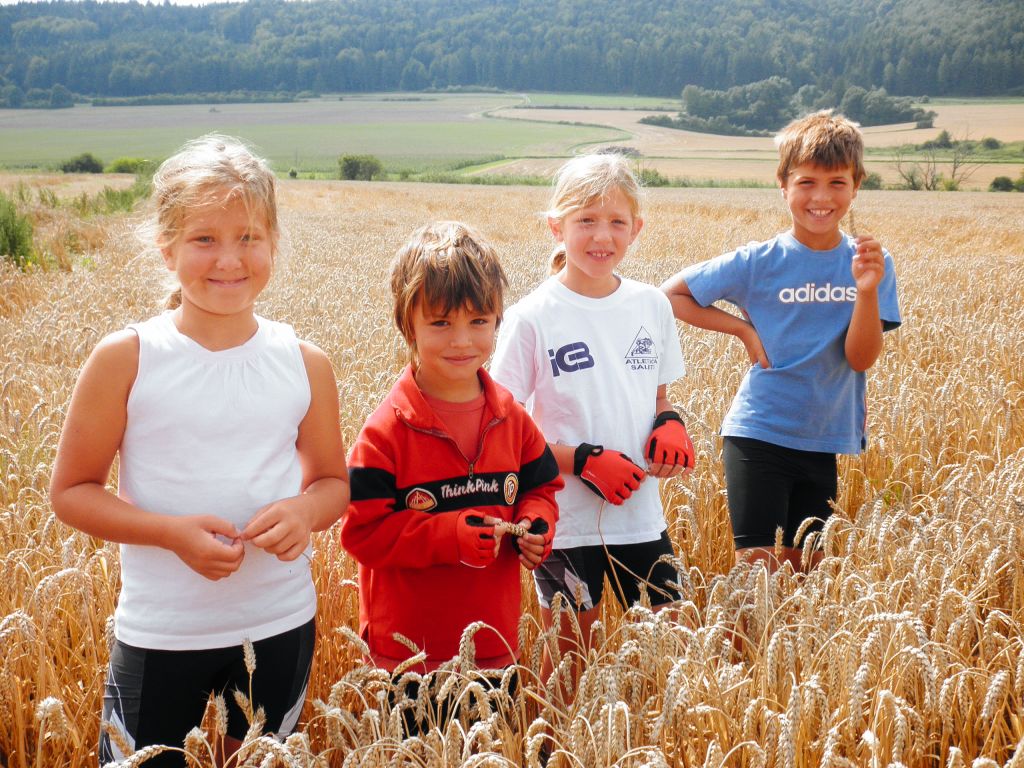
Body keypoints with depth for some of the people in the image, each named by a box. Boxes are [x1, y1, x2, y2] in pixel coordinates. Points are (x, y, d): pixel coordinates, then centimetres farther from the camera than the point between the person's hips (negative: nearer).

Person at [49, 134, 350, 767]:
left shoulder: (305, 364, -3)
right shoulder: (125, 359, -10)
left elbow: (334, 480, 8)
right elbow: (71, 490, -5)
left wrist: (305, 510, -15)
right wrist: (173, 532, -20)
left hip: (281, 625, 2)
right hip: (160, 635, -2)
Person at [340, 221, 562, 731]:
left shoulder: (511, 419, 2)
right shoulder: (386, 431, -13)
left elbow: (541, 488, 14)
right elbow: (363, 532, -15)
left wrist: (535, 527, -9)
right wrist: (449, 534, -24)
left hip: (495, 646, 5)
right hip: (410, 653, -4)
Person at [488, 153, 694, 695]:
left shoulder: (652, 306, 3)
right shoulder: (533, 318, -10)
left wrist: (670, 423, -7)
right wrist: (584, 461, -19)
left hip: (641, 513, 4)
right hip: (566, 522, -4)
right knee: (568, 657, 9)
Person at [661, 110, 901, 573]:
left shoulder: (870, 263, -2)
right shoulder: (758, 263, -8)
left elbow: (861, 358, -9)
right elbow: (670, 295, -3)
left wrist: (868, 289, -24)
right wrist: (743, 328, -10)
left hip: (826, 440, 3)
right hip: (759, 434, -3)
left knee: (805, 567, 13)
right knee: (757, 566, -3)